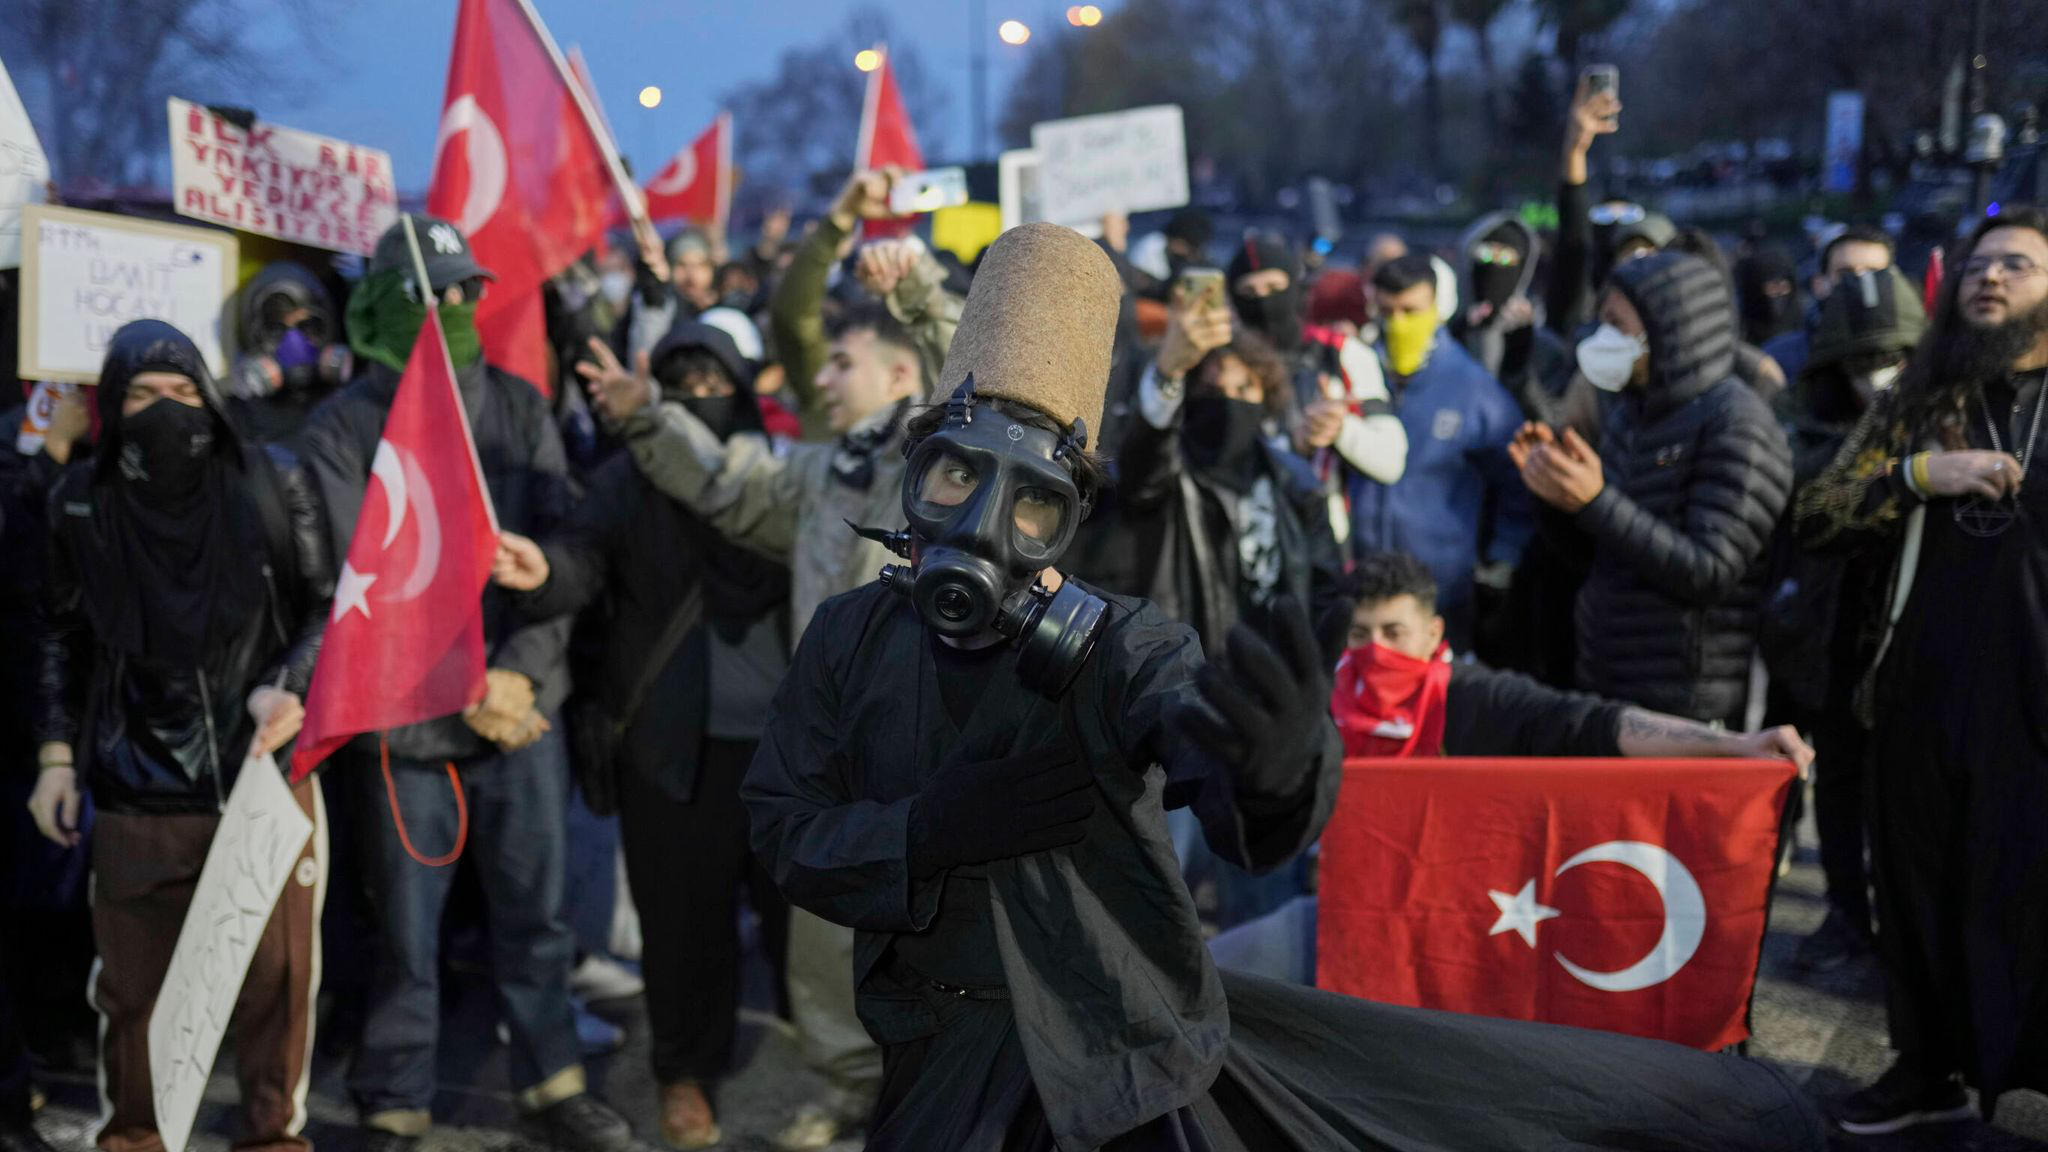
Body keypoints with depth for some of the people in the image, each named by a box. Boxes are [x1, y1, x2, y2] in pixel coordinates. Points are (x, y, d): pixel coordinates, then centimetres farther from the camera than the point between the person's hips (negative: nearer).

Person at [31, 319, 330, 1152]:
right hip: (138, 792, 1)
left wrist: (290, 687, -11)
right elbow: (62, 636, 12)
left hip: (267, 773, 0)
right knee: (133, 982, 8)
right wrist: (56, 754, 9)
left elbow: (325, 606, 5)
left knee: (278, 975, 5)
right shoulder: (81, 502, 2)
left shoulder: (271, 485, -2)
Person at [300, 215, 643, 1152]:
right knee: (407, 930, 6)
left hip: (523, 712, 3)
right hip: (404, 721, -3)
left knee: (535, 912, 13)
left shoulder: (519, 407, 4)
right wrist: (466, 690, -13)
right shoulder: (342, 429, -6)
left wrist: (523, 670, -11)